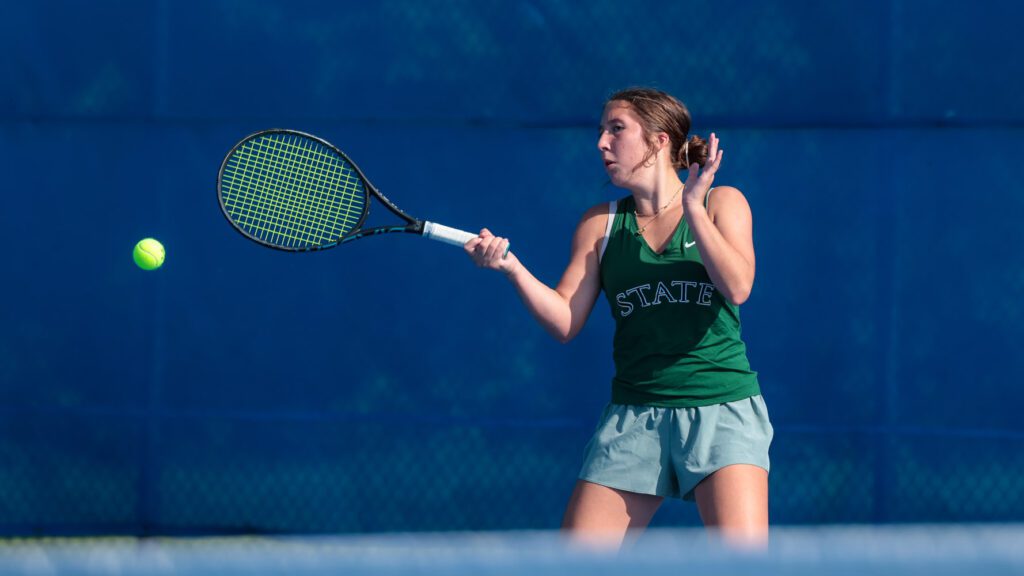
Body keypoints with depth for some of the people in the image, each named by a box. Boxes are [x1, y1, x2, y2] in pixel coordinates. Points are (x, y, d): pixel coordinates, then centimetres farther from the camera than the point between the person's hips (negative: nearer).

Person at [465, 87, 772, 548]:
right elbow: (565, 322, 4)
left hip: (721, 410, -3)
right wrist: (512, 268, -10)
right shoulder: (601, 224, 11)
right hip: (634, 418, 3)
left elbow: (737, 286, -12)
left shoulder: (720, 203, 5)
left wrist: (692, 207, -14)